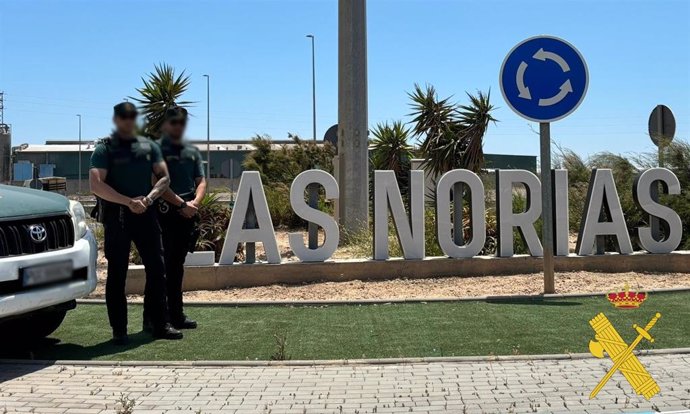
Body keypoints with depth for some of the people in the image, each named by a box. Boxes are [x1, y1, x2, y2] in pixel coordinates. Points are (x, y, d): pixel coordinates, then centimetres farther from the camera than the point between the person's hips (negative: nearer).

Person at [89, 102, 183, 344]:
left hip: (145, 214, 4)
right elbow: (96, 185, -11)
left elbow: (164, 178, 10)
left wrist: (148, 198, -9)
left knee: (157, 269, 3)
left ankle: (160, 324, 12)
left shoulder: (149, 147, 13)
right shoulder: (105, 149, 0)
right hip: (116, 216, -4)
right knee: (117, 273, 1)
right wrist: (128, 202, -18)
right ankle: (119, 330, 8)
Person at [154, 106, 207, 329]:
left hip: (188, 214, 6)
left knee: (177, 264, 12)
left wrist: (195, 202, -7)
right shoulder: (157, 150, -3)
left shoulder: (192, 151, 17)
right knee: (162, 263, -6)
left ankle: (175, 314, 19)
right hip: (165, 212, -6)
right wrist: (181, 204, -15)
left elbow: (201, 181, 12)